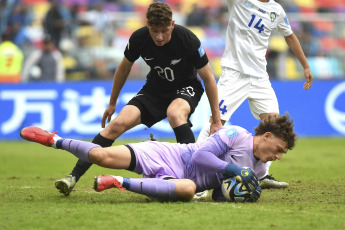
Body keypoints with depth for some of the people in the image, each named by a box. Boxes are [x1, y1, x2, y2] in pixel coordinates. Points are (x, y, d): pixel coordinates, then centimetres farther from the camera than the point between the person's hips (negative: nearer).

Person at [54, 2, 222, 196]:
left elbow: (209, 78, -15)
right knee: (119, 123, -18)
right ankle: (74, 177, -18)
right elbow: (124, 67, 4)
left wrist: (217, 120, -14)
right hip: (155, 88, 3)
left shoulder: (187, 39, -27)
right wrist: (112, 103, 14)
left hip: (186, 88, -3)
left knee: (174, 113, -39)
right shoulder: (139, 38, -18)